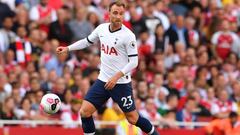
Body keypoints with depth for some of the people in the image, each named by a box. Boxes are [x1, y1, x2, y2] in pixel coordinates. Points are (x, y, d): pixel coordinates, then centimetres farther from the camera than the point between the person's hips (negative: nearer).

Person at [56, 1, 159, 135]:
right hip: (103, 81, 5)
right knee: (85, 112, -4)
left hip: (121, 83, -5)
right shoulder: (102, 28, 2)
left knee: (133, 119, 1)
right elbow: (87, 41, 20)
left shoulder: (128, 35, -15)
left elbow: (134, 61, -15)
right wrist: (68, 48, 14)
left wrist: (117, 76, -24)